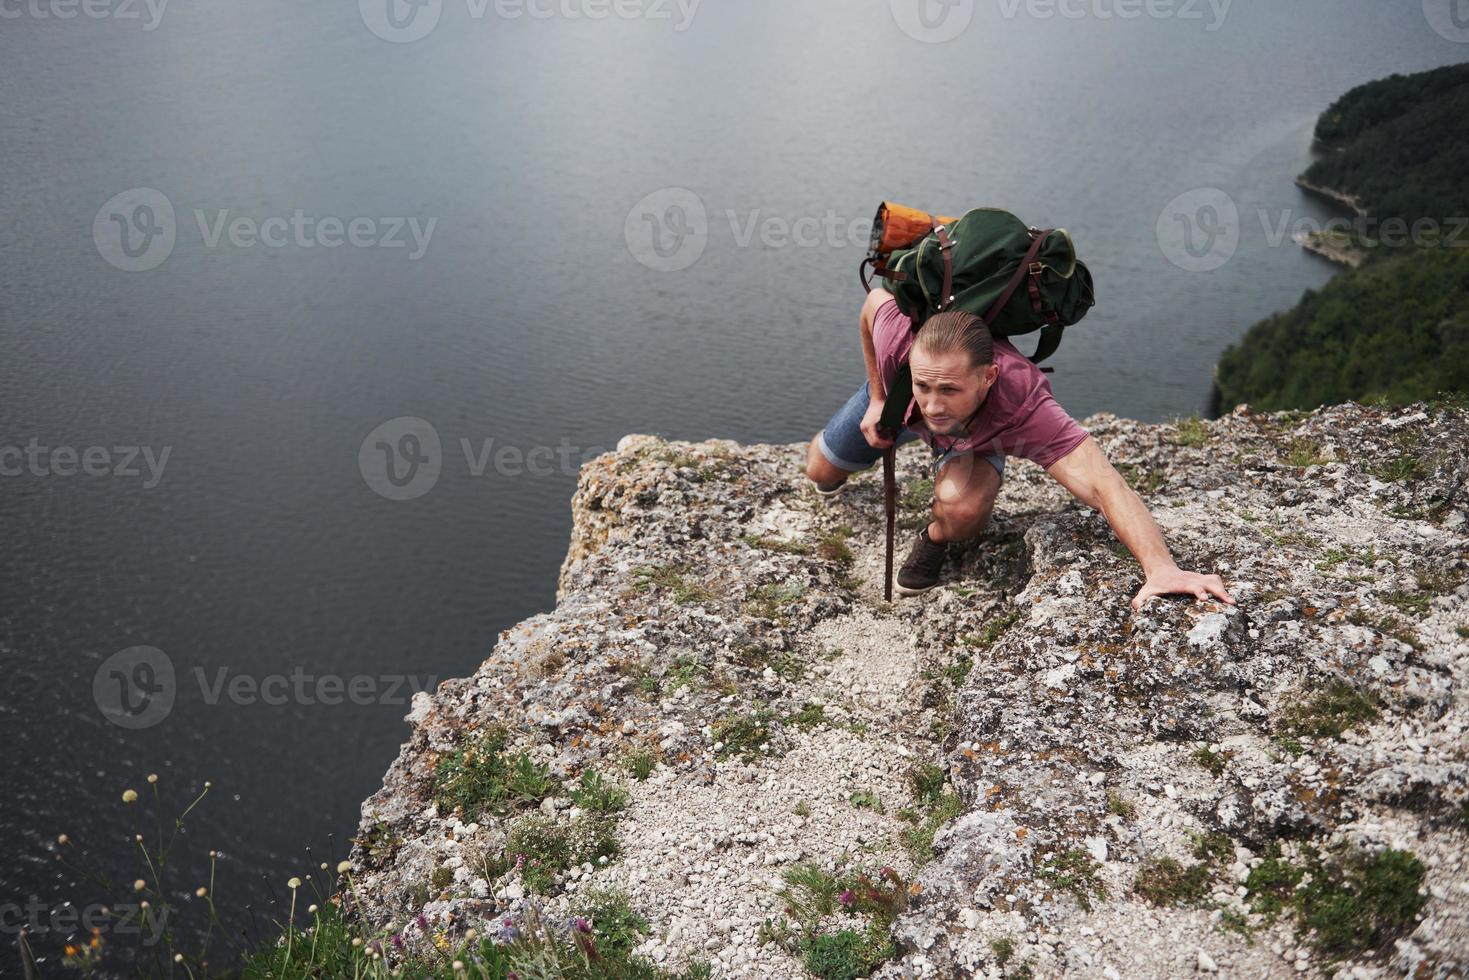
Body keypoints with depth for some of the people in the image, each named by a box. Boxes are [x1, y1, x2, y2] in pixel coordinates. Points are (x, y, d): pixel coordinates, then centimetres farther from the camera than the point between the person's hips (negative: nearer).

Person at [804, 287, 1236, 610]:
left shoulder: (1024, 407, -49)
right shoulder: (898, 343, -45)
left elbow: (1103, 483, -57)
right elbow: (876, 299, -21)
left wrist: (1161, 568, -71)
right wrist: (877, 398, -14)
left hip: (979, 430, -2)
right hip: (891, 393, 2)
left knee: (962, 507, -31)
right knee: (821, 469, 14)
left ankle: (936, 537, 6)